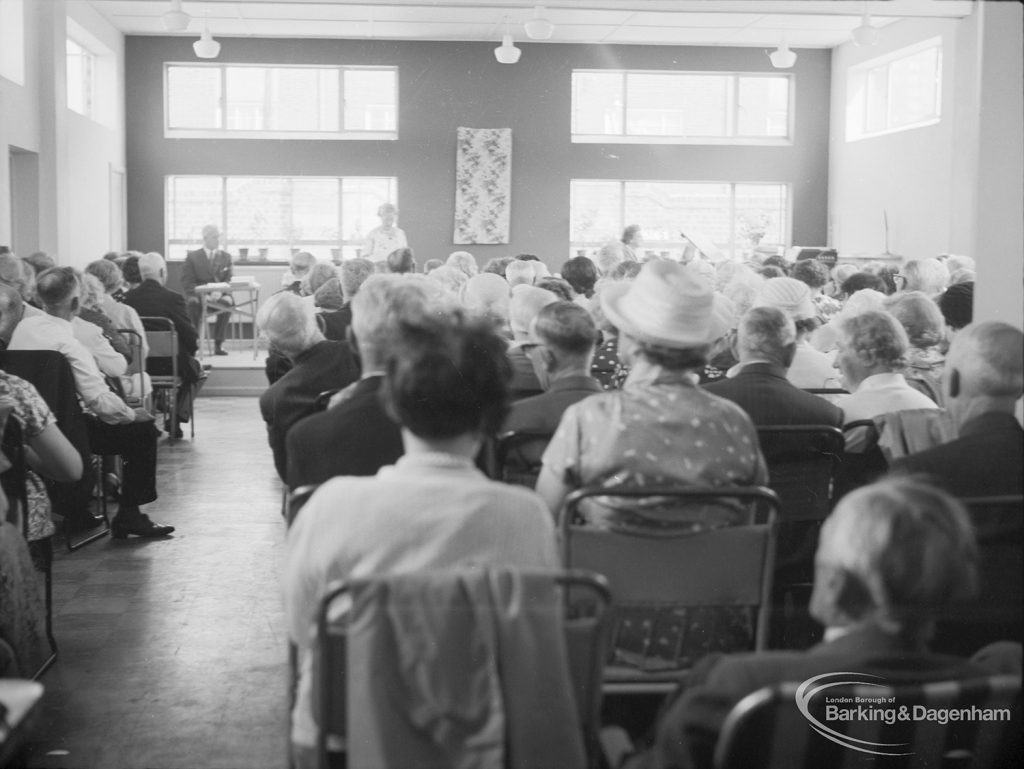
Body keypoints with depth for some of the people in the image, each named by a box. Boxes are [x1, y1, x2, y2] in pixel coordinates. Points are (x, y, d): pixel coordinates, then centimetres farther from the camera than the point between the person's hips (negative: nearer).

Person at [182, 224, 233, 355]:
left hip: (218, 296, 2)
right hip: (198, 295, -1)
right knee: (193, 302, -38)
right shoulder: (192, 257, 8)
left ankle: (219, 344, -29)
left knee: (227, 301, -35)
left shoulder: (226, 257, 16)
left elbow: (228, 280, 7)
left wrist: (219, 292, -15)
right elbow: (187, 282, 0)